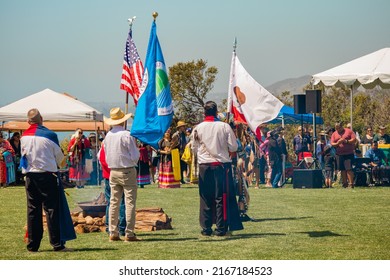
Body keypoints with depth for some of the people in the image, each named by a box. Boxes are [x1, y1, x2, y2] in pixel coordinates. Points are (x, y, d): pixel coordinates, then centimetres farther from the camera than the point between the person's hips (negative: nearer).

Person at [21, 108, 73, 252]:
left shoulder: (24, 137, 3)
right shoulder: (49, 135, -9)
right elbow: (59, 156, 3)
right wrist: (55, 165, 24)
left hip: (30, 176, 4)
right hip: (47, 175, -4)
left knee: (33, 210, 8)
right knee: (52, 209, -3)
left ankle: (33, 244, 9)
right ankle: (57, 244, -6)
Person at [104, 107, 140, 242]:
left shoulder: (108, 135, 5)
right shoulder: (127, 135, -14)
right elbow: (135, 157, -11)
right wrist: (136, 146, 5)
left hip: (113, 172, 6)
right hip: (127, 172, -6)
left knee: (114, 202, 9)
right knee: (130, 202, -3)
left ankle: (113, 233, 10)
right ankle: (129, 234, -5)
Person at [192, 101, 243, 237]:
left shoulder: (198, 128, -2)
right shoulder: (224, 126, -7)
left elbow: (194, 149, 9)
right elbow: (233, 147, -4)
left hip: (204, 166, 1)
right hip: (222, 165, -1)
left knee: (206, 198, 8)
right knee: (222, 198, 3)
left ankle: (206, 229, 9)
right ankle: (221, 229, 2)